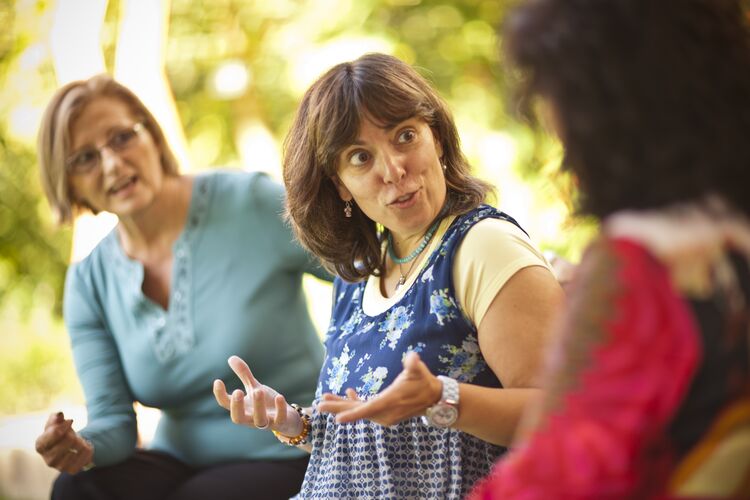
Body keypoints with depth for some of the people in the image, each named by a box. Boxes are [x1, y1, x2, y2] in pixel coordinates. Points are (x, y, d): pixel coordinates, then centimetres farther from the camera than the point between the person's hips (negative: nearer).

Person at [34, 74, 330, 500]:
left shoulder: (251, 203, -12)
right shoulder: (89, 283, 2)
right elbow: (113, 417, -2)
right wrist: (83, 447, -25)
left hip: (292, 460, -4)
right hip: (183, 461, 4)